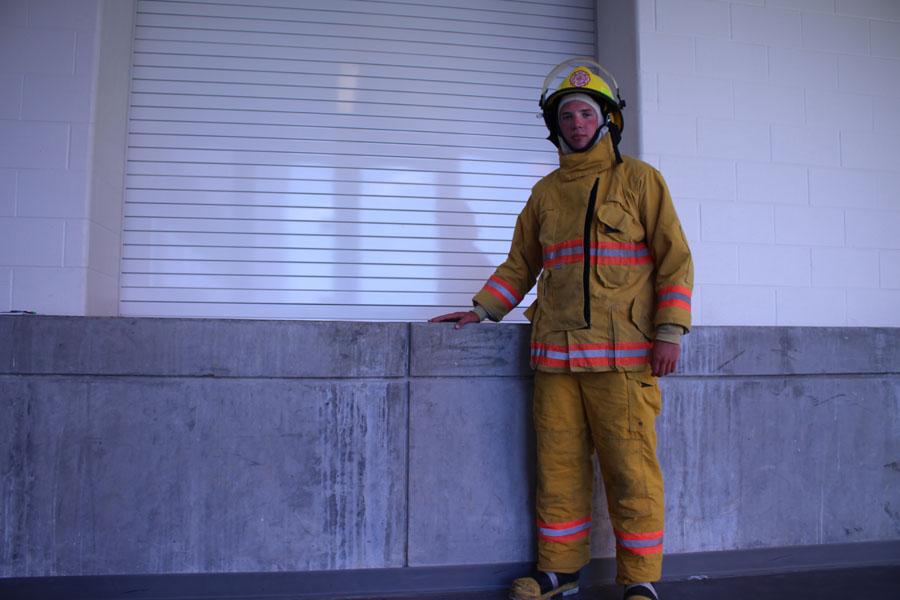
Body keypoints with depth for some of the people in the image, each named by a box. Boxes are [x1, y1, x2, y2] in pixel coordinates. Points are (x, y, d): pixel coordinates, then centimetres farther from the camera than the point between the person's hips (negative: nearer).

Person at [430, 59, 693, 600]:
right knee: (559, 467, 8)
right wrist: (483, 311, 10)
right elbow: (520, 265, 22)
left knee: (632, 469, -1)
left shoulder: (639, 179, 7)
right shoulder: (546, 192, 18)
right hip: (556, 353, 4)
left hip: (623, 355, -3)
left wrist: (670, 332, -7)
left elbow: (674, 258, 2)